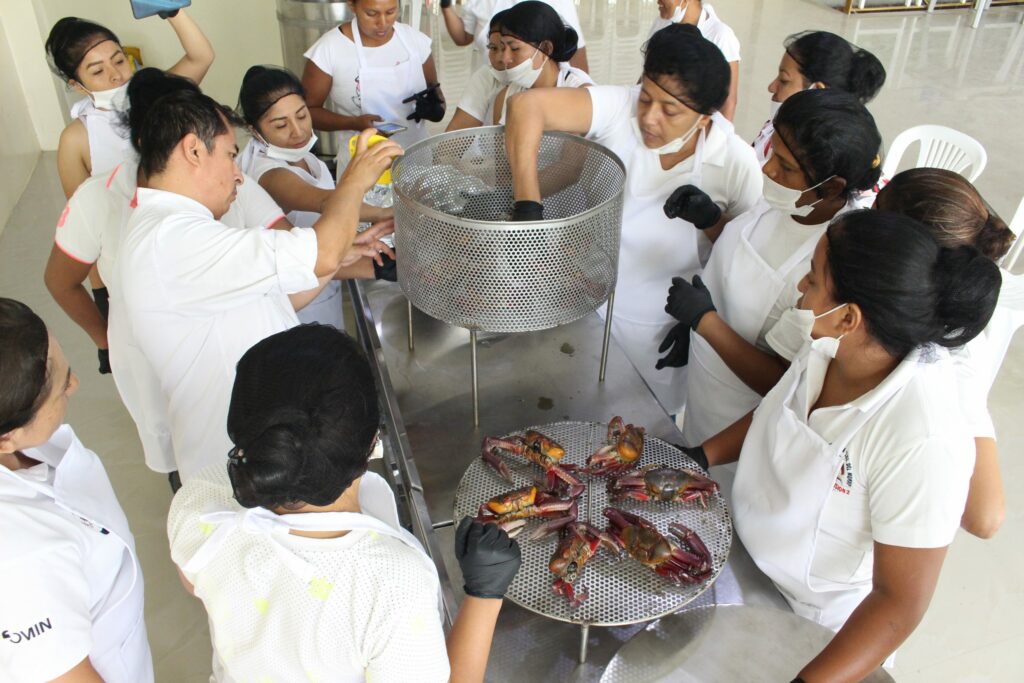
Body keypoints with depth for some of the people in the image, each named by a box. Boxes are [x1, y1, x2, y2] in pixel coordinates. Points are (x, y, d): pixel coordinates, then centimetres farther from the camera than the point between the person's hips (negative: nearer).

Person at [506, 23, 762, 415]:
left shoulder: (737, 163, -18)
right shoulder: (620, 108, -21)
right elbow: (526, 105, -32)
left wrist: (712, 220, -27)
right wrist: (527, 204, -42)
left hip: (663, 334, 0)